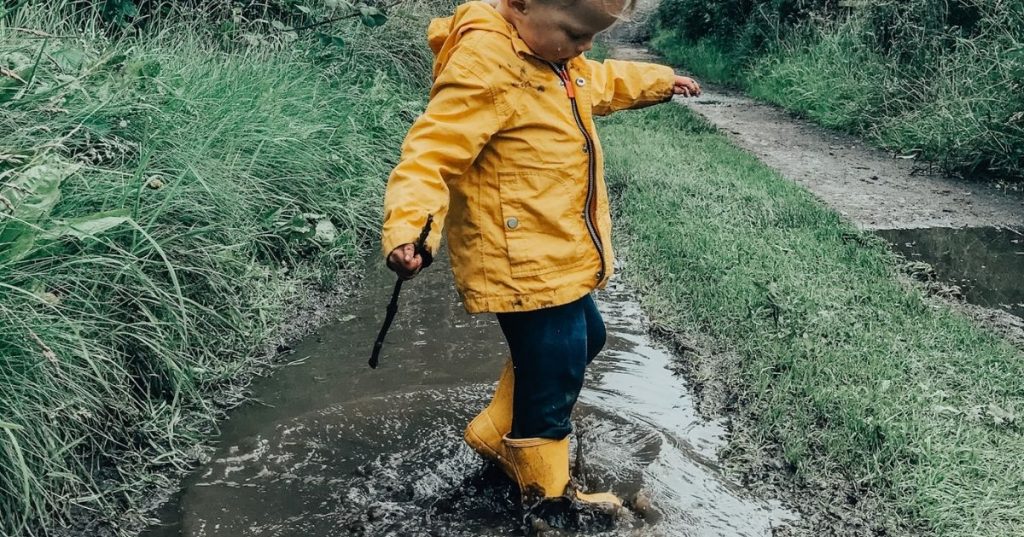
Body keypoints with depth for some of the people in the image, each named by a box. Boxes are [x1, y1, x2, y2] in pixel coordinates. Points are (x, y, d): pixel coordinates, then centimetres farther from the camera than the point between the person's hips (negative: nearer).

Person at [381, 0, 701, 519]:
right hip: (524, 266, -10)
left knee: (581, 341, 26)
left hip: (560, 257, 10)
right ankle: (547, 494, 28)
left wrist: (660, 81, 40)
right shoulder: (485, 64, -23)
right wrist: (408, 228, -45)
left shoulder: (550, 51, 7)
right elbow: (431, 153, -30)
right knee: (552, 379, 3)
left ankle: (497, 436, 40)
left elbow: (597, 83, 29)